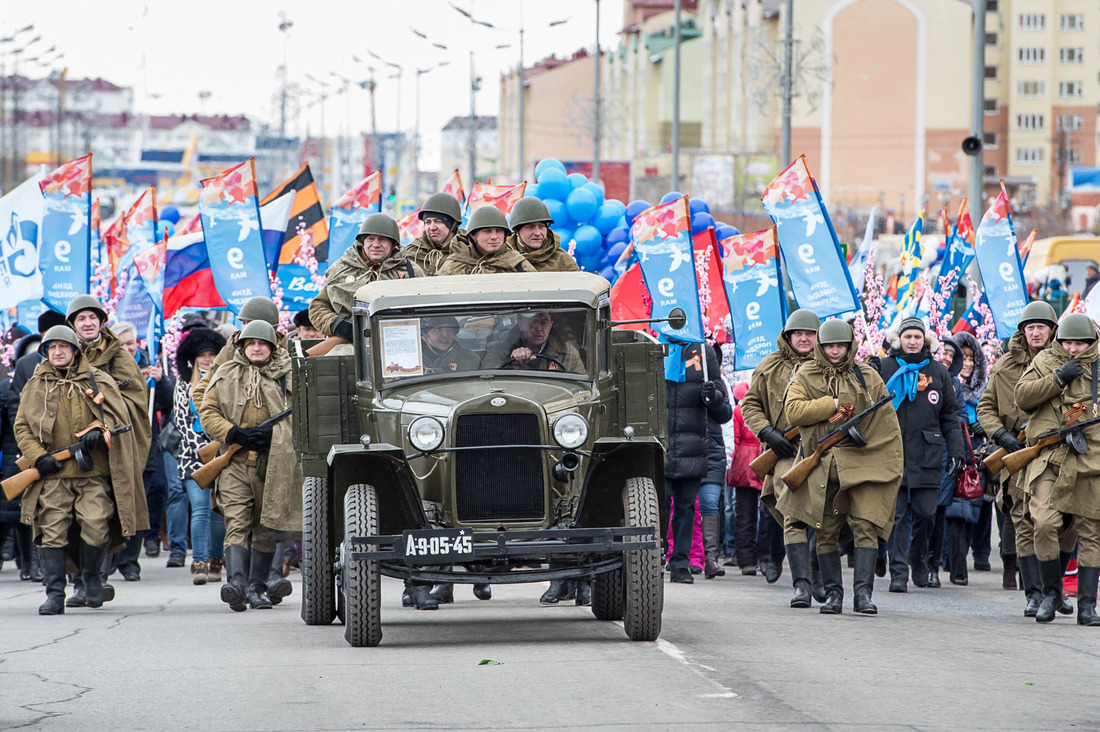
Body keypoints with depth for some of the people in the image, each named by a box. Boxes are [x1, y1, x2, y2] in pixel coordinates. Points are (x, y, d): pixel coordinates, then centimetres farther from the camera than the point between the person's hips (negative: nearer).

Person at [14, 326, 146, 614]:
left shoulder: (98, 381, 9)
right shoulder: (36, 386, 12)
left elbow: (118, 413, 8)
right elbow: (22, 427, 11)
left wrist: (98, 430, -13)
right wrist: (39, 457, -4)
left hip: (94, 472, -1)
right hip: (53, 474, 1)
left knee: (96, 528, -11)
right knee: (53, 532, -6)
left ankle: (92, 577, 14)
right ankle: (55, 594, -3)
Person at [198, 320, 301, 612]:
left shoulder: (288, 376, 7)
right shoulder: (226, 375, 9)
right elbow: (207, 413, 6)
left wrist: (273, 435, -10)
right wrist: (236, 434, -10)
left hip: (272, 465, 1)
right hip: (235, 464, -1)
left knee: (266, 528, 5)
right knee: (237, 524, -14)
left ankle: (257, 586, 15)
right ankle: (237, 581, -27)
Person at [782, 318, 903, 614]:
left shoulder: (868, 377, 9)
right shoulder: (805, 376, 9)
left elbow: (889, 428, 10)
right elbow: (794, 411, -7)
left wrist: (894, 469, 4)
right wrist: (834, 404, -10)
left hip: (863, 463, -1)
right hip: (822, 465, 1)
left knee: (866, 527, -13)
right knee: (825, 532, 4)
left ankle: (863, 592, -15)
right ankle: (833, 593, 14)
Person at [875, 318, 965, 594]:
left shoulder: (938, 372, 10)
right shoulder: (884, 368, 5)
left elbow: (950, 416, 14)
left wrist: (956, 451, 8)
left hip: (927, 456, 1)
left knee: (925, 513, 1)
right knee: (896, 515, -2)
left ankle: (919, 558, 25)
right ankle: (898, 571, 0)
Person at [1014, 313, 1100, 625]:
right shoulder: (1045, 361, 11)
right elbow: (1022, 396, 0)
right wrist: (1058, 378, -9)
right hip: (1050, 458, -1)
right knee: (1045, 523, -16)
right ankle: (1052, 593, 1)